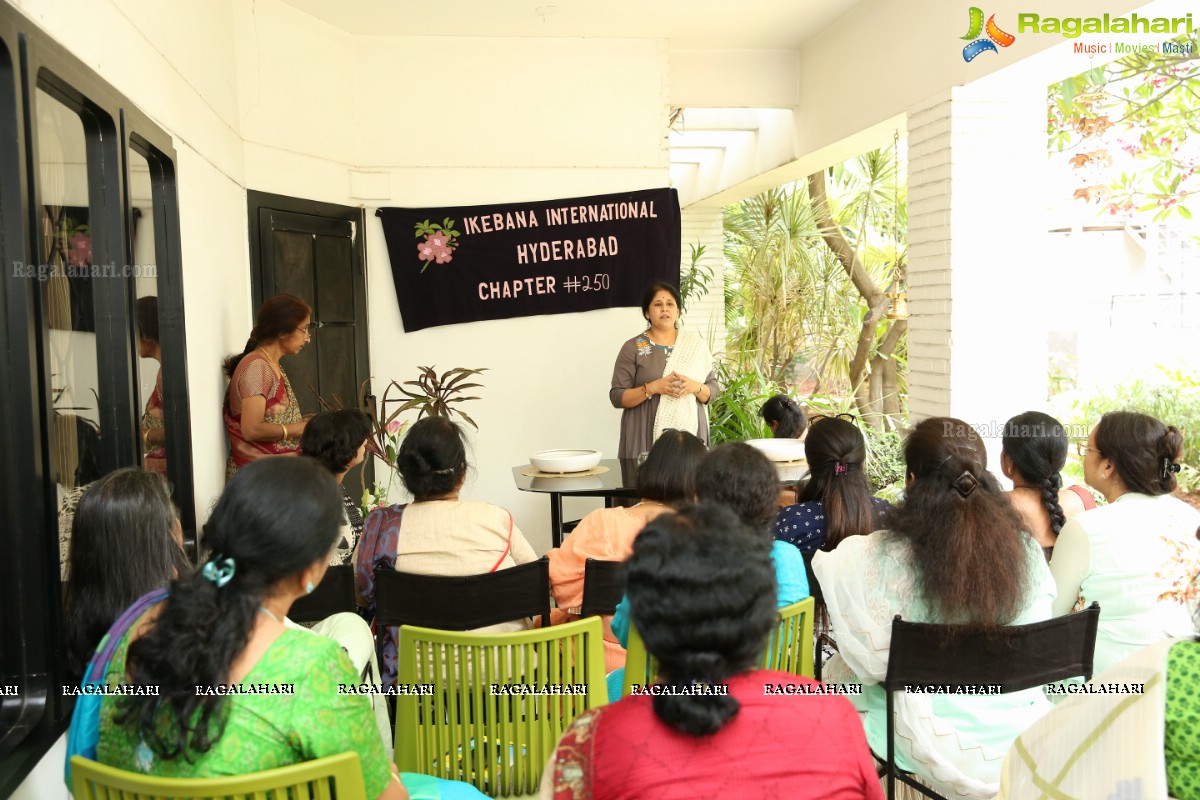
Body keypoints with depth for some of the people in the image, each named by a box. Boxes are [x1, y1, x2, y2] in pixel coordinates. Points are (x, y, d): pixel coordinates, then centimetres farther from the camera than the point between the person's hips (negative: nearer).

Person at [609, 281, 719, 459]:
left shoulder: (695, 344, 10)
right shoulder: (633, 348, 2)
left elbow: (712, 391, 11)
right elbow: (617, 397, -3)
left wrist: (695, 387, -10)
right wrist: (653, 388, -16)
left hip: (690, 433, 2)